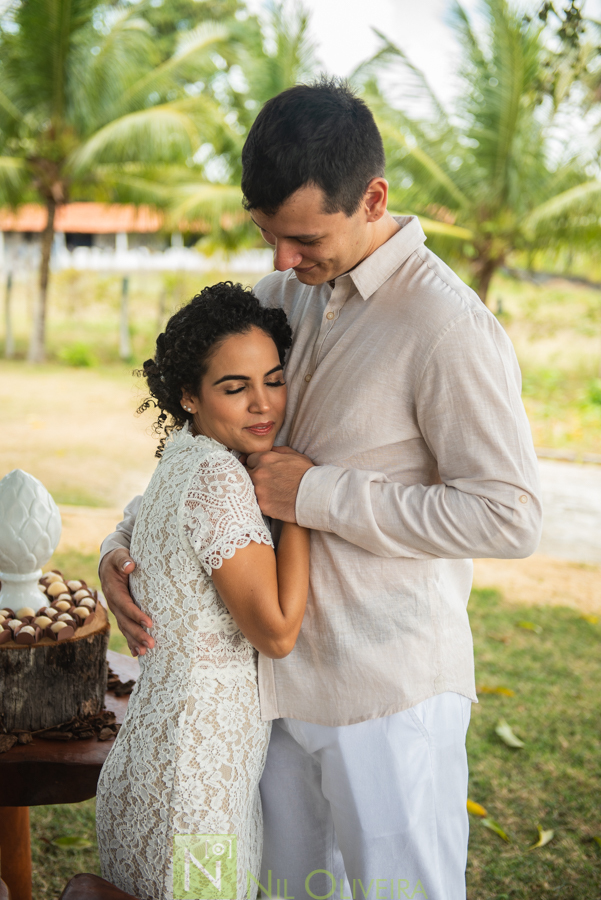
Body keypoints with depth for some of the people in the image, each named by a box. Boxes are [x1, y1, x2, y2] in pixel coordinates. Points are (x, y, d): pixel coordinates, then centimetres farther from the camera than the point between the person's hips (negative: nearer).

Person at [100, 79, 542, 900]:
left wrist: (318, 494, -20)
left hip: (390, 695, -7)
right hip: (282, 679, 7)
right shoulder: (280, 297, 6)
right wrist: (123, 544, 2)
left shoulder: (447, 326, -18)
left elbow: (511, 517, -21)